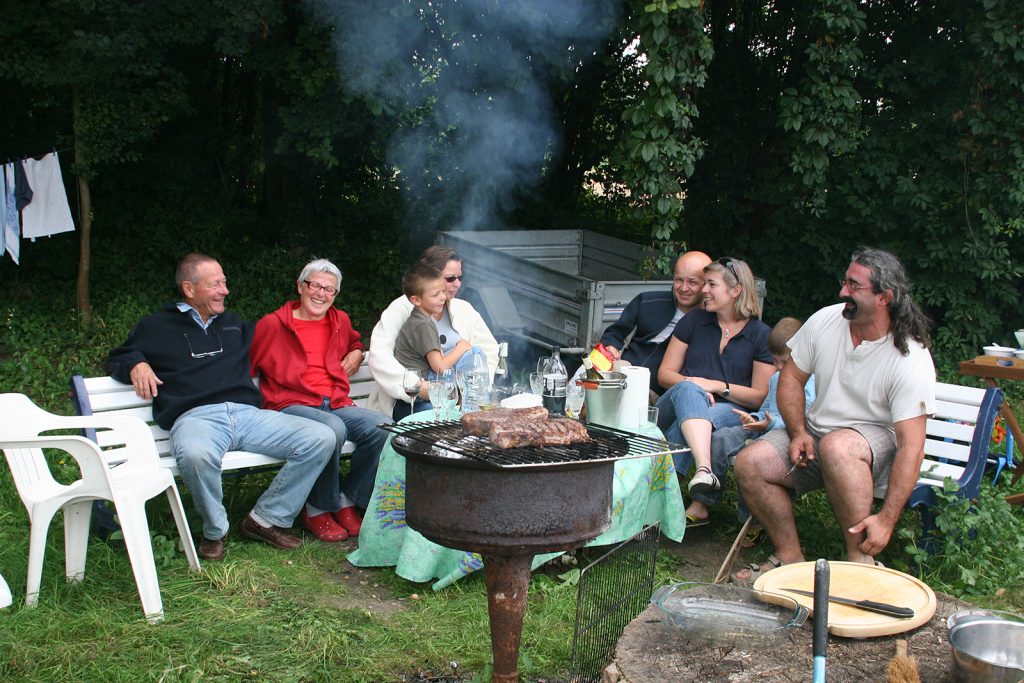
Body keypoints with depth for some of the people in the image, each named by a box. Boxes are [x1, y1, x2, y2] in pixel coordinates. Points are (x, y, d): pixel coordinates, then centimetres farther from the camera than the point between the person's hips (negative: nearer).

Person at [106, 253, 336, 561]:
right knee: (197, 455, -43)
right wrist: (136, 364, 0)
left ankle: (266, 519, -7)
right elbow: (115, 359, 24)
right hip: (195, 417, -4)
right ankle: (215, 531, -14)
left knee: (321, 438, -18)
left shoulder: (234, 324, 29)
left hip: (248, 414, 5)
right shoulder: (158, 326, 18)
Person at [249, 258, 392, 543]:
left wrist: (357, 353, 20)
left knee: (383, 426, -23)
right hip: (291, 405, -5)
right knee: (333, 428, -38)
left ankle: (347, 501, -5)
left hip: (336, 404, 5)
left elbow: (355, 341, 42)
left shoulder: (340, 320, 19)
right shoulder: (272, 324, 2)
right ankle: (318, 509, -13)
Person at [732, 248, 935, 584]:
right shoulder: (825, 321, -7)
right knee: (749, 463, -19)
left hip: (878, 439, -5)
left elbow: (912, 446, -23)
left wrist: (887, 519, -30)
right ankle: (790, 558, -2)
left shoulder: (911, 360, -21)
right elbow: (791, 377, 7)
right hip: (817, 429, 5)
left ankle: (860, 561, -26)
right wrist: (798, 433, -9)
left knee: (836, 446, -40)